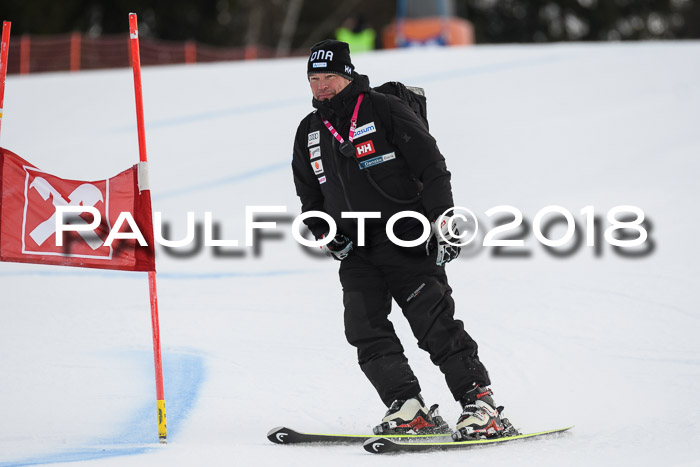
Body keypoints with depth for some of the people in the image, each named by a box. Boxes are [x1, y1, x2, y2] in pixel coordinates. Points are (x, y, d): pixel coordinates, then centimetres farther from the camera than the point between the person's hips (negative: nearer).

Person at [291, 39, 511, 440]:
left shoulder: (384, 110, -5)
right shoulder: (309, 133, 13)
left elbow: (432, 166, -6)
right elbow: (309, 196, 25)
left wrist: (442, 219, -13)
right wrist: (324, 233, 8)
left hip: (406, 240, -6)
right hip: (355, 252, 6)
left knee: (434, 323, -12)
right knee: (366, 331, -11)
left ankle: (480, 402, -6)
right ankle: (409, 409, -8)